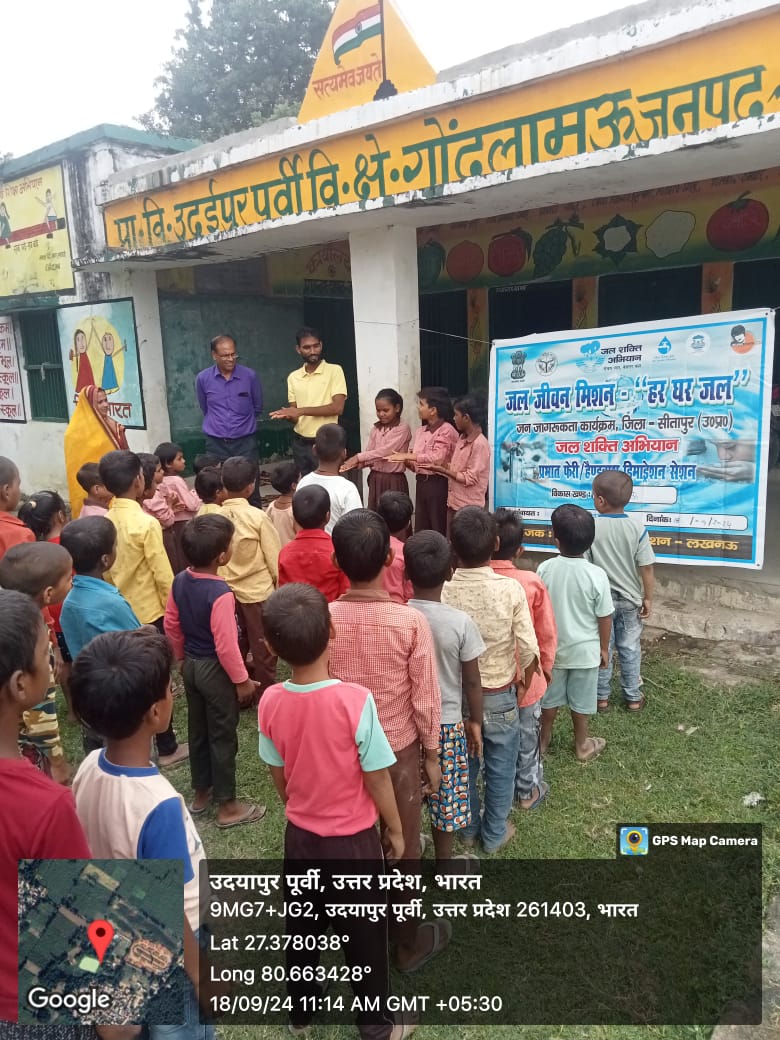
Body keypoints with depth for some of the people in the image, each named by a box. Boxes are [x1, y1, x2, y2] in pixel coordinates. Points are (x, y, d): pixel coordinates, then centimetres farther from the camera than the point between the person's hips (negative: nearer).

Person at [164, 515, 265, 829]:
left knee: (197, 729, 21)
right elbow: (226, 645, -25)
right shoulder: (220, 593, -29)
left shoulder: (180, 581, -5)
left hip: (191, 665, 8)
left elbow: (171, 625, 7)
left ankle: (200, 793, 38)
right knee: (223, 737, 7)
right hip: (215, 670, -8)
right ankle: (227, 806, 21)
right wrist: (242, 680, -12)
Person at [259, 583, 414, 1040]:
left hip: (300, 835, 4)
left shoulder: (271, 702, -16)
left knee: (303, 925, 25)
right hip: (353, 839, -3)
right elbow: (376, 778, -19)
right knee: (365, 934, 18)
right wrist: (395, 830, -1)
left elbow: (278, 774, -1)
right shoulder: (355, 699, -29)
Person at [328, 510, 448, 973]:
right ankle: (409, 941, 38)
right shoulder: (411, 621, -24)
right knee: (403, 847, 18)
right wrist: (432, 754, 1)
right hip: (398, 748, -2)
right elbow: (425, 698, -15)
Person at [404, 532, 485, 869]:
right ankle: (443, 859, 33)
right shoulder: (460, 622, -20)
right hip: (447, 723, -2)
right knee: (444, 797, 16)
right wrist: (475, 721, 5)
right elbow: (472, 681, -10)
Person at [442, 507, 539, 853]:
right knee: (500, 768, 20)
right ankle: (495, 833, 36)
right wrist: (525, 683, 3)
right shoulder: (510, 589, -22)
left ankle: (467, 828, 40)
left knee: (462, 765, 22)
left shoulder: (441, 591, -19)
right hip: (499, 695, -1)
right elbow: (529, 649, -17)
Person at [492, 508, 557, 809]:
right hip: (525, 676, -1)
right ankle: (528, 791, 37)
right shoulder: (532, 582, -21)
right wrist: (547, 667, 8)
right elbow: (547, 633, -10)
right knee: (526, 736, 20)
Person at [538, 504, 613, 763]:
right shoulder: (597, 575, -21)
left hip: (552, 647, 2)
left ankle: (543, 740, 35)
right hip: (585, 650, -1)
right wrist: (604, 648, 4)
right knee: (580, 700, 16)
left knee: (549, 697, 19)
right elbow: (604, 618, -12)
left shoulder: (545, 569, -16)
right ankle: (582, 745, 33)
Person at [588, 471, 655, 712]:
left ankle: (601, 697, 24)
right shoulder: (637, 528, -13)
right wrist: (648, 598, 2)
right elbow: (647, 568, -10)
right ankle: (633, 697, 27)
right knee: (630, 649, 15)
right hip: (629, 599, 1)